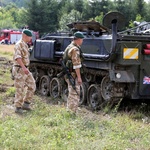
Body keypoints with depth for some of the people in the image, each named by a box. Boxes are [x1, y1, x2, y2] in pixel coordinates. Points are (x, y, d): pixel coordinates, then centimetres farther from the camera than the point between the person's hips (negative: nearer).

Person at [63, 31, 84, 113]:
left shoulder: (69, 47, 16)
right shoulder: (75, 49, -16)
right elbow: (76, 64, -21)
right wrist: (79, 77, -20)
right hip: (73, 75, -10)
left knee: (71, 94, 19)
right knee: (75, 94, -7)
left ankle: (69, 111, 26)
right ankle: (72, 112, -5)